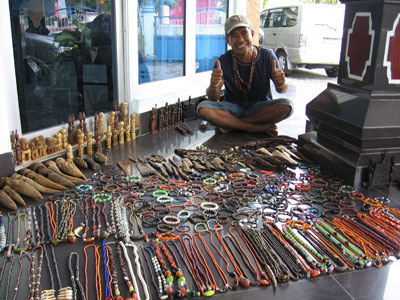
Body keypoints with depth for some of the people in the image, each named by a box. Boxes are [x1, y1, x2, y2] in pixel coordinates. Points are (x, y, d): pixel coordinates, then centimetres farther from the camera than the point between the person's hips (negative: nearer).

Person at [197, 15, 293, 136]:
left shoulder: (267, 56, -10)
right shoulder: (224, 61, -9)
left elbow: (282, 90, -2)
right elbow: (213, 98, -11)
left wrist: (281, 84, -28)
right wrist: (213, 86, -35)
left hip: (261, 107, 0)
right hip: (233, 107, 0)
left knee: (287, 106, -30)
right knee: (203, 108, -27)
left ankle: (232, 124, -18)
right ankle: (259, 128, -23)